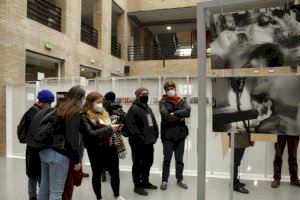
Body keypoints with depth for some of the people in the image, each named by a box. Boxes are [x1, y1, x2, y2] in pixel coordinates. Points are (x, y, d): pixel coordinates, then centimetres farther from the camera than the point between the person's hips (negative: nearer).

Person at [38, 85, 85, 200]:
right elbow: (72, 138, -15)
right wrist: (76, 160, -9)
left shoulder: (59, 109, 13)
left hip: (45, 151, 8)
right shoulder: (74, 112, -10)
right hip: (58, 154, -8)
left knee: (44, 188, 17)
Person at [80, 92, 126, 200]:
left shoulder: (104, 113, 12)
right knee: (97, 174, 11)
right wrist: (109, 128, -21)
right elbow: (90, 133, -20)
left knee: (115, 172, 13)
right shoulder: (85, 116, -9)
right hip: (96, 151, -6)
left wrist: (115, 128, 0)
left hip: (111, 148, 6)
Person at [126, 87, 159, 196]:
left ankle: (145, 182, 37)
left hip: (149, 142, 9)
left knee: (148, 162, 19)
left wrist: (155, 134, 10)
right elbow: (131, 125, -22)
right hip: (138, 143, -9)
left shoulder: (148, 108, 16)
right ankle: (137, 186, 17)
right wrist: (140, 138, -21)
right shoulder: (134, 108, -13)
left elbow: (153, 122, 22)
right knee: (138, 164, 4)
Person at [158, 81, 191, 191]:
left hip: (181, 134, 3)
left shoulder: (181, 100, 6)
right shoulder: (163, 102, -4)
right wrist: (180, 117, -12)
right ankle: (164, 180, 24)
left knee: (180, 159, 16)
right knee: (167, 159, 10)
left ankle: (180, 179, 31)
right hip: (168, 135, -3)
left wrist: (174, 114, -18)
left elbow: (188, 111, -11)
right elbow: (166, 115, -19)